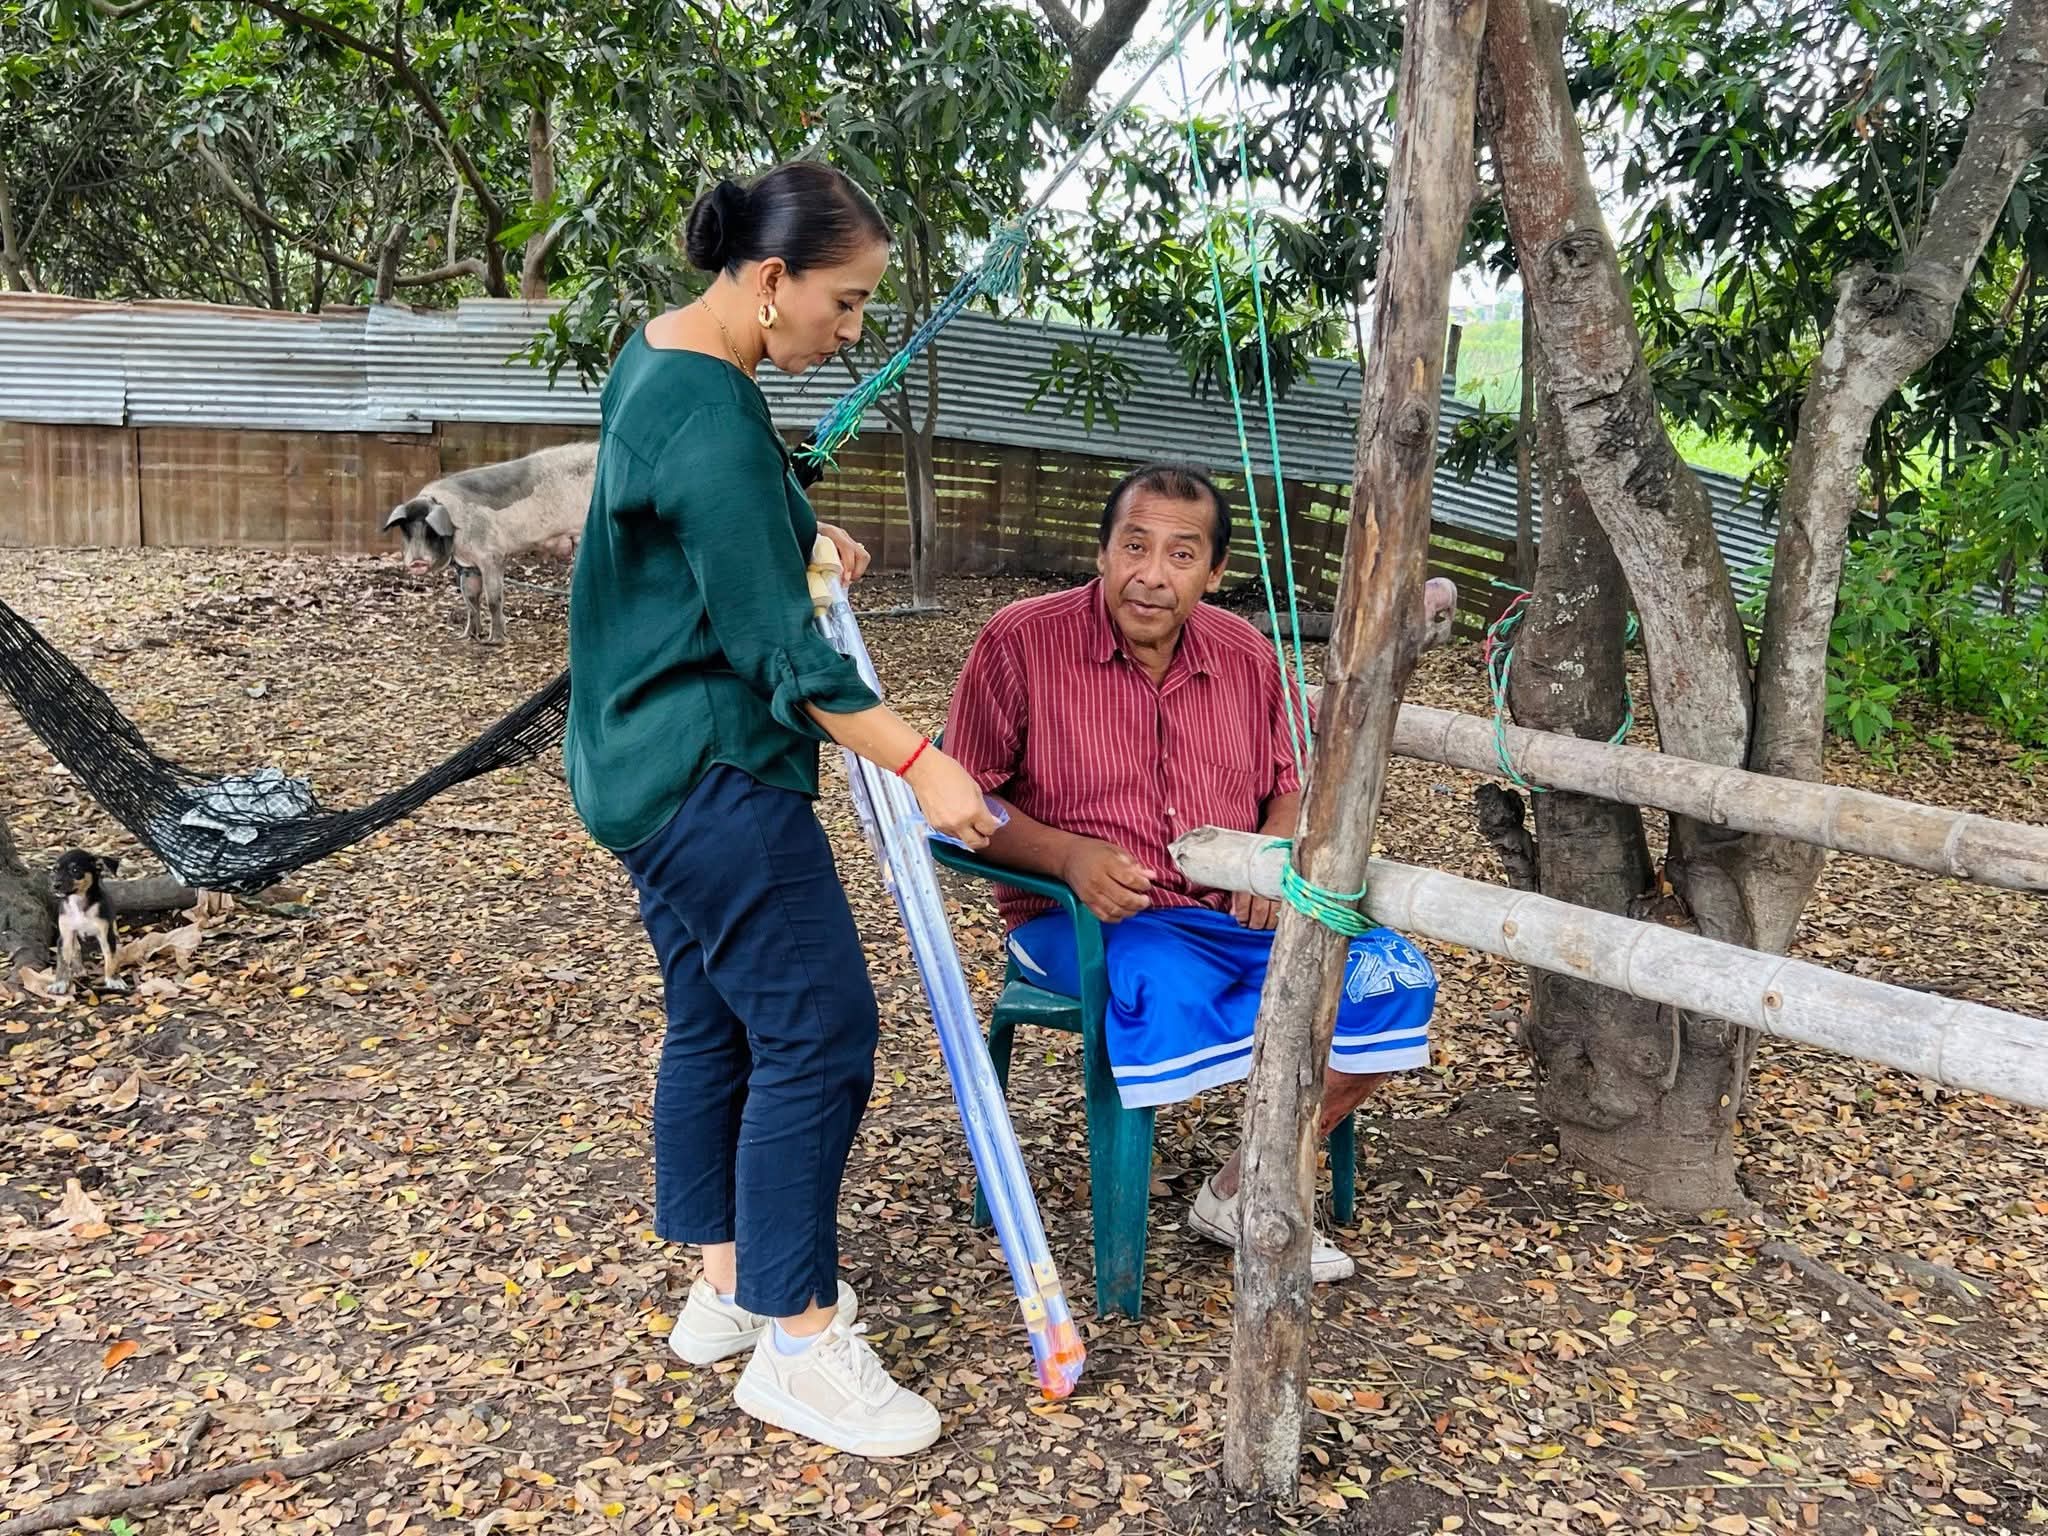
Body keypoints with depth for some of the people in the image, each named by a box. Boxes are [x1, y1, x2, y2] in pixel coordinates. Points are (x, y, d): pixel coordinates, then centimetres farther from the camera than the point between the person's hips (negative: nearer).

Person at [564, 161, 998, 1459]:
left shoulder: (656, 357, 11)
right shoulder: (714, 416, -22)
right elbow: (777, 646, -24)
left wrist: (801, 540, 19)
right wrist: (921, 765, -22)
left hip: (647, 761, 11)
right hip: (712, 774, -11)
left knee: (717, 1017, 16)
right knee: (818, 1028, -6)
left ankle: (727, 1286, 28)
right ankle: (798, 1345, 4)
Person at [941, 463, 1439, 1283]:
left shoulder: (1247, 655, 8)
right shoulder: (1022, 640, -7)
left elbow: (1294, 785, 18)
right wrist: (1067, 855, -22)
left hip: (1231, 911, 5)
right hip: (1082, 918, -5)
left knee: (1393, 975, -14)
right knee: (1168, 989, -38)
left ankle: (1248, 1191, -3)